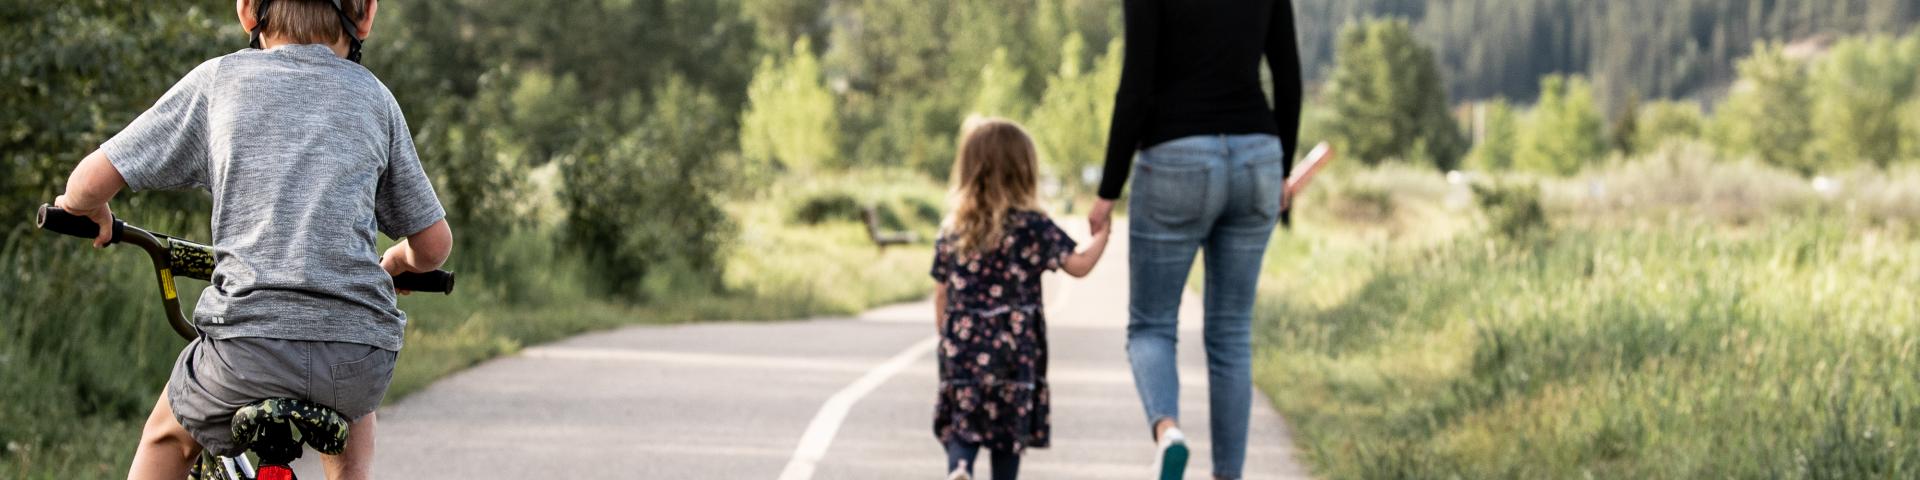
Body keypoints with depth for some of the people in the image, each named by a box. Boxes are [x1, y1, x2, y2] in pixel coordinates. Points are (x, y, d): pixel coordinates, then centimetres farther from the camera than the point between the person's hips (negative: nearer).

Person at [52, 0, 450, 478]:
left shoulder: (218, 79, 7)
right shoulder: (374, 97, 12)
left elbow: (90, 182, 5)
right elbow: (434, 243, 15)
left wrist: (87, 208, 29)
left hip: (249, 347, -2)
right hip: (362, 360, 2)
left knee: (168, 438, 30)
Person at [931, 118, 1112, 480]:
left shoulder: (952, 231, 5)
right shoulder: (1032, 226, -6)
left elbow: (942, 295, 9)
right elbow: (1079, 266, -6)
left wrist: (946, 342, 19)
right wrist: (1102, 235, 9)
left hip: (962, 346, 2)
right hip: (1014, 351, -2)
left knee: (961, 425, 4)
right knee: (1009, 430, 7)